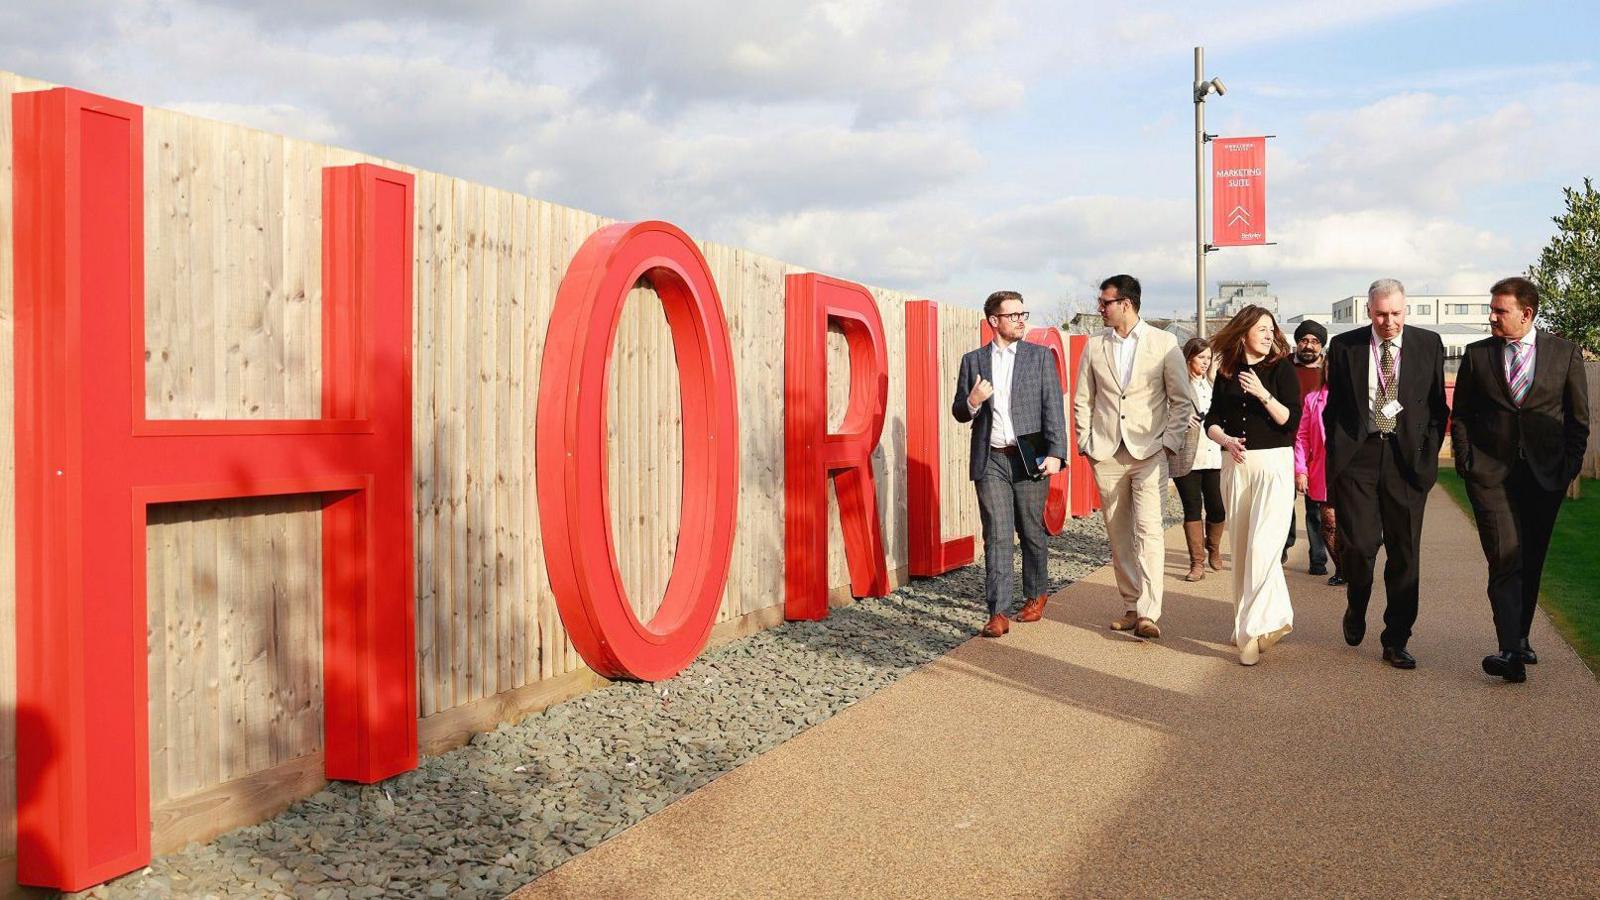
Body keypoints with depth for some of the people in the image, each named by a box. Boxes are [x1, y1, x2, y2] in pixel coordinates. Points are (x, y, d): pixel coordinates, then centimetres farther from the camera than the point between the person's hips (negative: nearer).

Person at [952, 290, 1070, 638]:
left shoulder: (1041, 356, 5)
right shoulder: (973, 360, 8)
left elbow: (1053, 407, -1)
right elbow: (959, 412, 12)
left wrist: (1055, 453, -12)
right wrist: (972, 402, -11)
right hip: (990, 460, 1)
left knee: (1031, 531, 11)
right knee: (997, 536, -3)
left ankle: (1037, 593, 32)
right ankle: (997, 612, -4)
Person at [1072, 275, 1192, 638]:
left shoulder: (1164, 343, 0)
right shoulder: (1094, 346, 8)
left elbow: (1182, 400, 2)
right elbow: (1082, 400, 13)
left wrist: (1169, 442, -6)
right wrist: (1086, 443, 5)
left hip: (1149, 451, -3)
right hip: (1106, 454, 4)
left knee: (1148, 530, -14)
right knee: (1119, 535, 7)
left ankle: (1149, 614, -15)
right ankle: (1132, 606, 18)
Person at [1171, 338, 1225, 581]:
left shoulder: (1212, 384, 15)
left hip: (1211, 454, 5)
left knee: (1216, 507, 3)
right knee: (1192, 508, -1)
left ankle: (1213, 551, 28)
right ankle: (1197, 562, 6)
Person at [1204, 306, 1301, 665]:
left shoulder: (1281, 368, -1)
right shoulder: (1226, 372, 9)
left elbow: (1292, 421, -7)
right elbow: (1212, 420, 9)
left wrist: (1263, 394, -20)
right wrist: (1226, 440, -11)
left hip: (1274, 463, -4)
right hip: (1236, 464, 4)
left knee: (1261, 546, -13)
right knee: (1241, 547, 7)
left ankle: (1254, 628, -9)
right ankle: (1275, 618, 22)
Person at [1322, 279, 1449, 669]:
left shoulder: (1428, 345, 6)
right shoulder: (1344, 346, 5)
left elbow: (1438, 406, 9)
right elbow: (1333, 406, 8)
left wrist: (1428, 454, 0)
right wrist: (1336, 453, 1)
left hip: (1407, 457, 1)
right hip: (1357, 454, -1)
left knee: (1404, 552, 3)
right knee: (1358, 544, -8)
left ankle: (1396, 641, 13)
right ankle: (1356, 609, 23)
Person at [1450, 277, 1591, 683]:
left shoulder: (1565, 353, 5)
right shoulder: (1476, 355, 5)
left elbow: (1579, 417, 7)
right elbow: (1461, 415, 9)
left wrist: (1570, 466, 1)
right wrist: (1465, 463, 0)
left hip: (1545, 473, 1)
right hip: (1491, 473, -1)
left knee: (1531, 561, 9)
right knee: (1505, 558, -11)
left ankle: (1520, 638, 24)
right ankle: (1511, 651, -16)